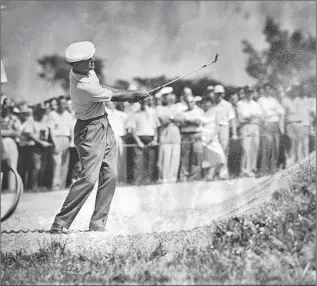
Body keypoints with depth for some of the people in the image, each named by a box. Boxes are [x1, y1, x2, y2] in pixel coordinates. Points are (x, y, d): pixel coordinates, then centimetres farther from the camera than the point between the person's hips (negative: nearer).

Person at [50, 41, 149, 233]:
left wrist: (131, 95, 8)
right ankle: (60, 223, -10)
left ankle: (98, 224, 8)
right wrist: (134, 96, 2)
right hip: (90, 131, -10)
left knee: (110, 176, 5)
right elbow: (113, 97, -15)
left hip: (104, 126, 10)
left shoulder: (87, 71, 0)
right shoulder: (82, 87, -28)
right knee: (89, 178, -14)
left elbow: (100, 88, 17)